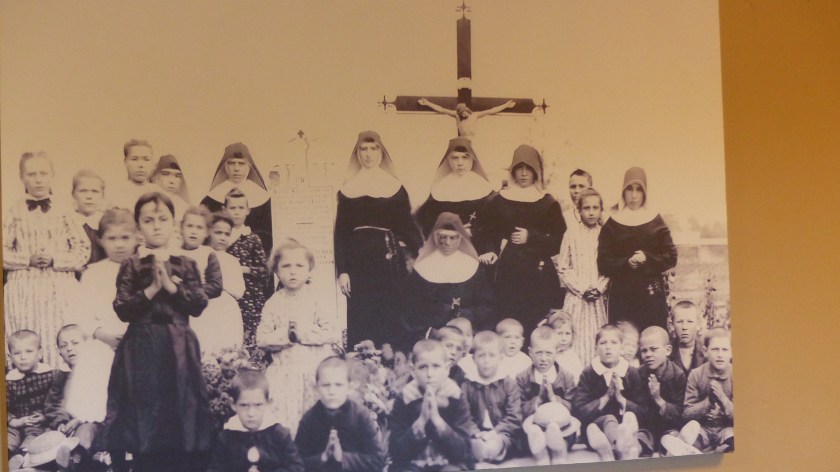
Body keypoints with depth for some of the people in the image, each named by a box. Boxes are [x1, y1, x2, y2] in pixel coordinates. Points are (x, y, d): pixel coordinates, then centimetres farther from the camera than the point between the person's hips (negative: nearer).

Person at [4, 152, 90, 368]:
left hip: (60, 290, 0)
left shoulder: (63, 212, 4)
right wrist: (28, 259, -11)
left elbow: (83, 250, 1)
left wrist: (54, 260, -11)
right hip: (24, 290, 0)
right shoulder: (14, 212, 4)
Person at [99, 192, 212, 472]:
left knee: (180, 413, 3)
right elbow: (122, 310, -4)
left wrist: (171, 286, -12)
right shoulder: (131, 266, 3)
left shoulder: (187, 265, 7)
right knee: (145, 418, 1)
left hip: (179, 349, 1)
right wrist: (151, 290, -14)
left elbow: (199, 306, -3)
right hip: (142, 349, -1)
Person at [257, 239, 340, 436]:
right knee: (283, 426, -5)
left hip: (316, 372, 0)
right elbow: (262, 339, 0)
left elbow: (335, 334, -8)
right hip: (285, 374, 1)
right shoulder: (274, 304, 4)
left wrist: (305, 332, -14)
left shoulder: (316, 299, 0)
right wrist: (286, 334, -13)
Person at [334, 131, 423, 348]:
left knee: (391, 316, 1)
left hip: (389, 258, 0)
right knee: (360, 318, 2)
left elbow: (406, 225, 3)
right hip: (359, 259, 1)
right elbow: (341, 232, 6)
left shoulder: (395, 188, 5)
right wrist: (342, 271, -1)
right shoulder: (348, 190, 7)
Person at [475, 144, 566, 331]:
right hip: (508, 270, 0)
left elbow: (561, 240, 1)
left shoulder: (548, 203, 6)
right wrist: (489, 251, -15)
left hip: (539, 272, 0)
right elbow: (487, 232, 4)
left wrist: (531, 237, -9)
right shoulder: (500, 200, 7)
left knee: (537, 322, -6)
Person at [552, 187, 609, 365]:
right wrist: (582, 289, -8)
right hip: (576, 298, -1)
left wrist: (599, 288, -9)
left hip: (598, 299, 1)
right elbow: (562, 268, -1)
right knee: (576, 339, -3)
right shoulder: (571, 234, 1)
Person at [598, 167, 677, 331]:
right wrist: (626, 263, -15)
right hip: (621, 294, 0)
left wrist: (647, 259, -12)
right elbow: (603, 264, 1)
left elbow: (671, 257, 4)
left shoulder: (656, 221, 8)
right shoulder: (612, 224, 6)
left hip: (652, 294, 0)